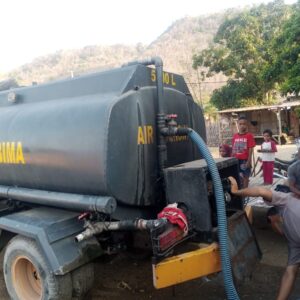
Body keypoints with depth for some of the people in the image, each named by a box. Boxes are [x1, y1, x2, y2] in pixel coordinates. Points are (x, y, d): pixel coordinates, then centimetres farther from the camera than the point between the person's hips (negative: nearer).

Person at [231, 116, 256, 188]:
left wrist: (249, 160, -14)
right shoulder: (235, 136, 5)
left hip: (245, 160, -4)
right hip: (237, 159, 4)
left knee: (245, 176, 7)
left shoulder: (249, 135, -8)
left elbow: (250, 149, -10)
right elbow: (233, 149, 8)